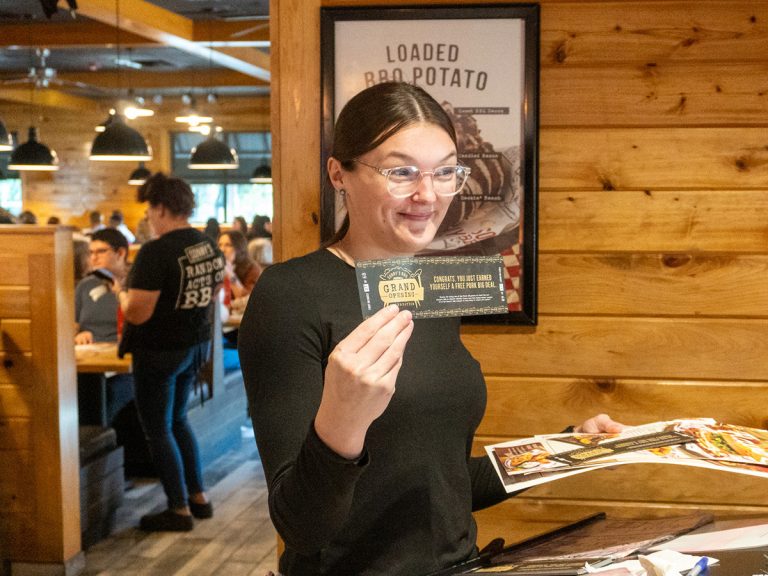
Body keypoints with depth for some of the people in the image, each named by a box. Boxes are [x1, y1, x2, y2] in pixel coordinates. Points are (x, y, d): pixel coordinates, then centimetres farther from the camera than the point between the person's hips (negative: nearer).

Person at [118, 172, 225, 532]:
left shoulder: (156, 252, -22)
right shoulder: (210, 246, 2)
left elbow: (138, 313, -24)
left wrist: (124, 297, -4)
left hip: (159, 351, -8)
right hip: (195, 345, 8)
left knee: (158, 431, 6)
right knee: (177, 420, 23)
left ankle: (180, 510, 12)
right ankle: (199, 497, 27)